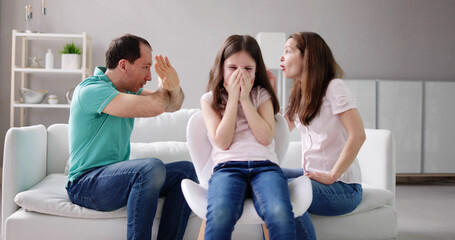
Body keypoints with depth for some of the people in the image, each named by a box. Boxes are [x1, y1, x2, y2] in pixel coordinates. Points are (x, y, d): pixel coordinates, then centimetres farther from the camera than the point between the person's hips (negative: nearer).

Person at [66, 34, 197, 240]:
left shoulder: (128, 88, 11)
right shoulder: (91, 89, -17)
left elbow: (173, 105, 14)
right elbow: (155, 107, -28)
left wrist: (174, 87, -10)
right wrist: (163, 87, -5)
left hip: (117, 175, 9)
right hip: (85, 183, -9)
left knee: (185, 170, -5)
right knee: (152, 167, -33)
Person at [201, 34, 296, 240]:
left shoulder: (262, 95, 18)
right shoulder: (210, 99, 15)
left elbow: (265, 138, 2)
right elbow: (222, 142, 0)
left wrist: (245, 98, 1)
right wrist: (233, 98, 1)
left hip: (265, 165, 1)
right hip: (227, 166, -1)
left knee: (281, 216, -33)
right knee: (219, 217, -36)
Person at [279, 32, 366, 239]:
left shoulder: (333, 87, -11)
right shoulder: (300, 94, 15)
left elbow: (358, 135, -20)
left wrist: (331, 176, -20)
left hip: (342, 187, -8)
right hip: (310, 175, 8)